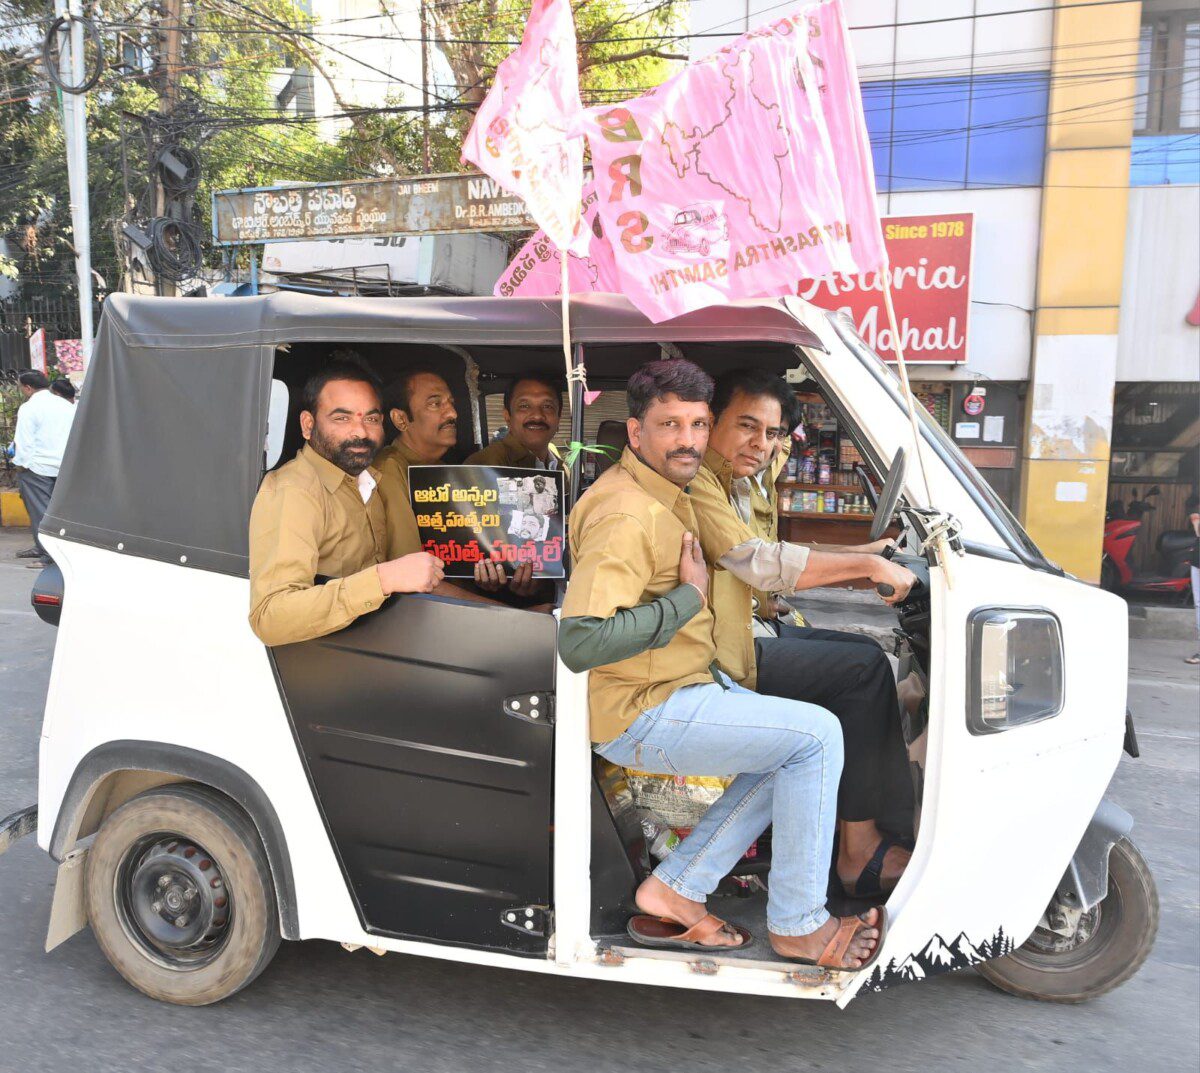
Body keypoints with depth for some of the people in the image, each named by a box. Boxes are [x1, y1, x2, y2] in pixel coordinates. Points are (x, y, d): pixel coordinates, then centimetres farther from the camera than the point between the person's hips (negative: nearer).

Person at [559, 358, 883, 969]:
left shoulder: (668, 495, 10)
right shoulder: (627, 517, -23)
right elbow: (579, 643, -32)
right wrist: (688, 598, -22)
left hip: (688, 684, 10)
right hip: (638, 717, -10)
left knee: (793, 753, 12)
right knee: (816, 736, -13)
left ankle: (676, 890, 11)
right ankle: (797, 925, 3)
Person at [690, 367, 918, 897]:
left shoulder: (728, 485, 19)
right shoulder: (696, 481, -16)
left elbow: (768, 566, 19)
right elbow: (761, 563, -25)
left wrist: (861, 554, 10)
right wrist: (866, 566, -21)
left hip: (748, 630, 11)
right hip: (718, 654, -11)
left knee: (864, 653, 8)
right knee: (863, 670, -12)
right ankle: (859, 853, -6)